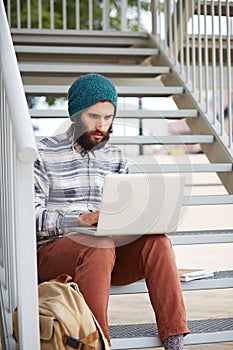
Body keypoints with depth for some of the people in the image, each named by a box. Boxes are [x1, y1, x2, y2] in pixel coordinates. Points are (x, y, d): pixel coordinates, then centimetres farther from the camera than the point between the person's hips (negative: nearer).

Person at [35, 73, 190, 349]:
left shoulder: (115, 158, 16)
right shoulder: (44, 155, 0)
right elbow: (31, 217, -9)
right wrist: (82, 220, -23)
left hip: (107, 249, 4)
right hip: (53, 251, -4)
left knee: (157, 242, -23)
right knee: (100, 248, -36)